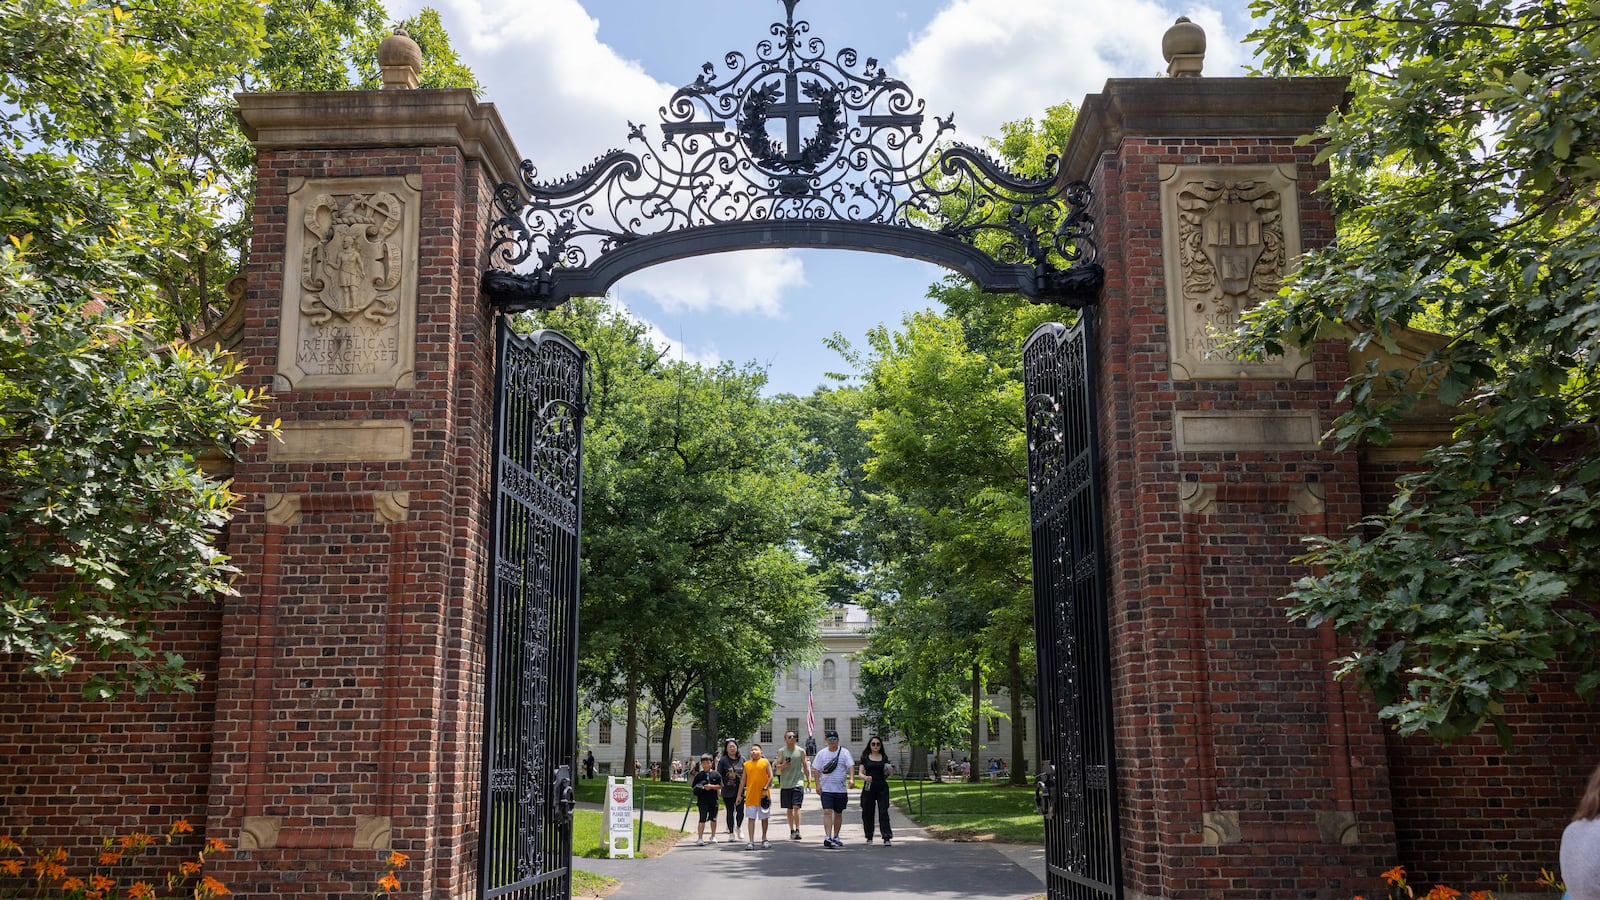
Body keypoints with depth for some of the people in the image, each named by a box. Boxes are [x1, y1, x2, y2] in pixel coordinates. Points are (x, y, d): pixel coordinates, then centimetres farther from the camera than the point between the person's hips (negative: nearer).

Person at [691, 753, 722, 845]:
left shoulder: (716, 774, 1)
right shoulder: (699, 775, 0)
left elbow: (720, 786, -2)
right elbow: (693, 787, 2)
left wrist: (711, 786, -16)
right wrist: (702, 788, -15)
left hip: (713, 800, 2)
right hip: (702, 801, -2)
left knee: (713, 819, 17)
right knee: (702, 819, -8)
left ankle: (713, 836, 35)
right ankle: (699, 838, -8)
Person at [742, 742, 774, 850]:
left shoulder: (765, 762, 0)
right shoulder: (746, 764, 8)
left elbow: (770, 777, -3)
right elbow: (743, 780, 11)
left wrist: (765, 789, -13)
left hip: (763, 795, -2)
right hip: (750, 796, 2)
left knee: (764, 818, 8)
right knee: (751, 818, -1)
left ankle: (764, 839, 21)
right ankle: (751, 842, -1)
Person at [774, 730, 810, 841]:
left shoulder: (801, 751, 4)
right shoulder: (781, 751, 4)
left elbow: (805, 767, 10)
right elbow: (777, 766, 0)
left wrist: (809, 781, 9)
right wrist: (783, 765, -21)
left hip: (798, 783, -2)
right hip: (785, 784, 2)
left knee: (796, 807, -14)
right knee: (789, 809, 9)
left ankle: (797, 831, -16)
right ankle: (792, 831, 20)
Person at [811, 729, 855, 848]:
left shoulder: (844, 752, 1)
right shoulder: (822, 753, 4)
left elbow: (851, 766, -9)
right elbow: (816, 769, 6)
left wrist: (851, 779, -26)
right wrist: (818, 785, -4)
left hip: (841, 789, 1)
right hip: (826, 789, -1)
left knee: (838, 814, 11)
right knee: (827, 812, -13)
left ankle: (835, 837, 25)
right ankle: (827, 838, -19)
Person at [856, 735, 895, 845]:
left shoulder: (884, 758, 9)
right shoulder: (865, 757, 6)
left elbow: (887, 776, 13)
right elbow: (861, 773, 2)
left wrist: (890, 771, -9)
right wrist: (865, 777, -20)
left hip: (882, 788, 0)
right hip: (869, 788, 0)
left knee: (883, 812, -7)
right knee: (867, 813, 3)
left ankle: (886, 838, -9)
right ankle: (869, 837, 18)